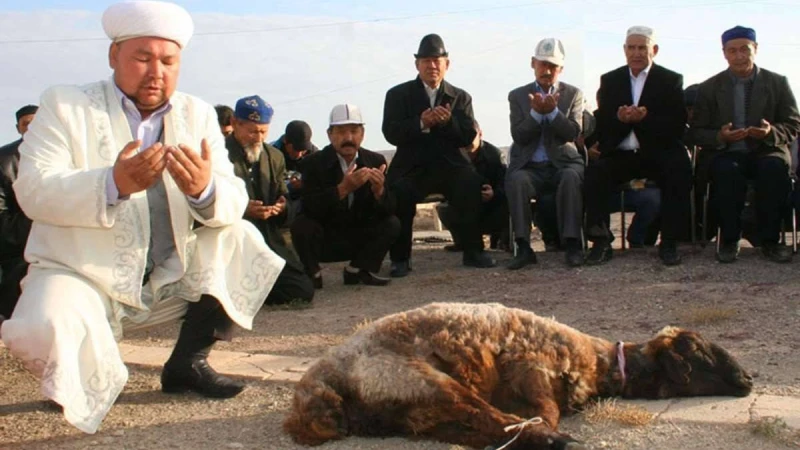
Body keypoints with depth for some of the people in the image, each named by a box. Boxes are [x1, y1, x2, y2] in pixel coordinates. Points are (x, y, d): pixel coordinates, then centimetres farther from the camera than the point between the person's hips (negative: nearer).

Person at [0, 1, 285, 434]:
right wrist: (113, 184, -35)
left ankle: (188, 362, 0)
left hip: (170, 278, 4)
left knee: (241, 242, -14)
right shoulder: (64, 105, -3)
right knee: (45, 333, -31)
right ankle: (97, 372, 7)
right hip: (80, 273, -3)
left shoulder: (198, 115, 5)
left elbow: (233, 203, -5)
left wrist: (205, 189, -31)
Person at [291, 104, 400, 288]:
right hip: (324, 241, -3)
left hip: (359, 238, 3)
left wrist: (379, 190, -32)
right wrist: (343, 188, -39)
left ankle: (358, 270, 3)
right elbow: (310, 208, -26)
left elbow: (389, 210, -9)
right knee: (302, 225, -30)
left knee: (392, 224, -17)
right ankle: (312, 273, -2)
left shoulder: (376, 161, -4)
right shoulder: (314, 163, -12)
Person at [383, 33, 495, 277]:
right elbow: (391, 134, -6)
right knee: (398, 192, -29)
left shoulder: (461, 97, 13)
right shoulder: (398, 94, 7)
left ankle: (473, 251, -10)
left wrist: (448, 121, -19)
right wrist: (421, 123, -23)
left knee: (472, 184, -26)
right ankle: (400, 258, -11)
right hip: (411, 167, -1)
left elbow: (469, 137, 2)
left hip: (449, 165, 1)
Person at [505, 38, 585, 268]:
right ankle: (523, 247, -33)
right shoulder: (518, 96, 11)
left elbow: (573, 133, -2)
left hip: (563, 162, 0)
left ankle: (572, 245, -33)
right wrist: (536, 113, -15)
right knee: (516, 180, -34)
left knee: (572, 178, -35)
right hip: (530, 166, 0)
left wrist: (553, 111, -16)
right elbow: (518, 136, 0)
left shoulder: (574, 94, 11)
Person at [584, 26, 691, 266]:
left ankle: (669, 243, -19)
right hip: (621, 154, 2)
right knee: (594, 175, -26)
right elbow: (600, 127, 5)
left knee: (679, 173, -30)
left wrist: (645, 119, -21)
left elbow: (678, 127, -5)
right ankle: (601, 241, -17)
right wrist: (619, 119, -18)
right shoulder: (609, 81, 13)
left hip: (659, 153, -1)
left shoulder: (671, 80, 7)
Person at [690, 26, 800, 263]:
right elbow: (696, 132, 5)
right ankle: (729, 239, -19)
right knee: (727, 171, -35)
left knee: (775, 168, -35)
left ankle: (770, 240, -20)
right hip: (727, 154, 0)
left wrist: (772, 132, -17)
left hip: (766, 152, 0)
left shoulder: (778, 83, 9)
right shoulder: (709, 88, 8)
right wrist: (720, 137, -18)